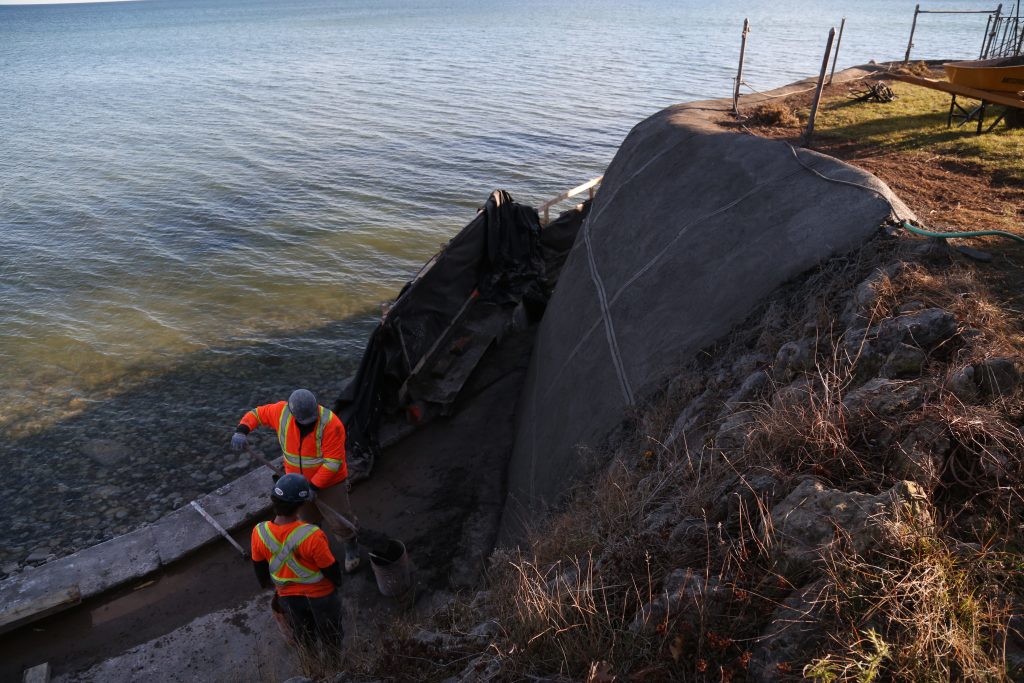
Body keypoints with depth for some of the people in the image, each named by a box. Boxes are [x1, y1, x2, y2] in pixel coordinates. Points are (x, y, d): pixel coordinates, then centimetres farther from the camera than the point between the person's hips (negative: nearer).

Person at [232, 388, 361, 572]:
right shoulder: (281, 412, -19)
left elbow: (333, 462, -29)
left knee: (339, 521, 9)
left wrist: (313, 486, -27)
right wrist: (241, 430, -21)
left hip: (329, 482, -4)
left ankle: (351, 546, 40)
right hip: (298, 482, 4)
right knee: (307, 521, 23)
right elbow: (257, 413, -2)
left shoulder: (330, 423, -32)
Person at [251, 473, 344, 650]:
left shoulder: (259, 533, -24)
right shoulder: (311, 536, -37)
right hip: (320, 595, -4)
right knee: (330, 635, 27)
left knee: (303, 637, 32)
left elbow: (260, 569, -5)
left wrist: (268, 583, 17)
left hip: (287, 597, 4)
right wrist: (337, 580, 3)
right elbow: (332, 571, -21)